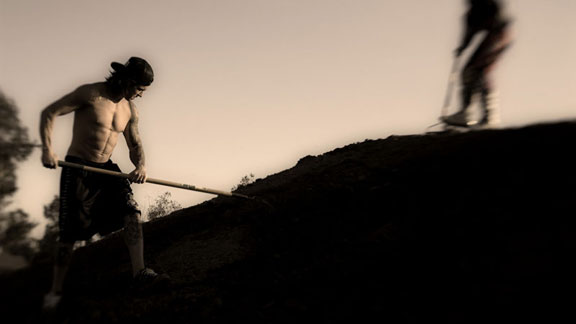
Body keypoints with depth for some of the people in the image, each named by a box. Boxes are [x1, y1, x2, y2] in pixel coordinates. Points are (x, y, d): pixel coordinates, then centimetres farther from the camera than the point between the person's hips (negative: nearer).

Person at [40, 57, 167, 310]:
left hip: (106, 169, 5)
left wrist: (140, 165, -10)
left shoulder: (130, 110, 5)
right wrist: (47, 149, -24)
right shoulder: (90, 94, -13)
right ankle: (55, 290, 13)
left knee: (131, 211, -17)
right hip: (77, 168, -5)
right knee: (69, 232, -2)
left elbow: (134, 145, 13)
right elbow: (49, 113, -11)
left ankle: (139, 271, -23)